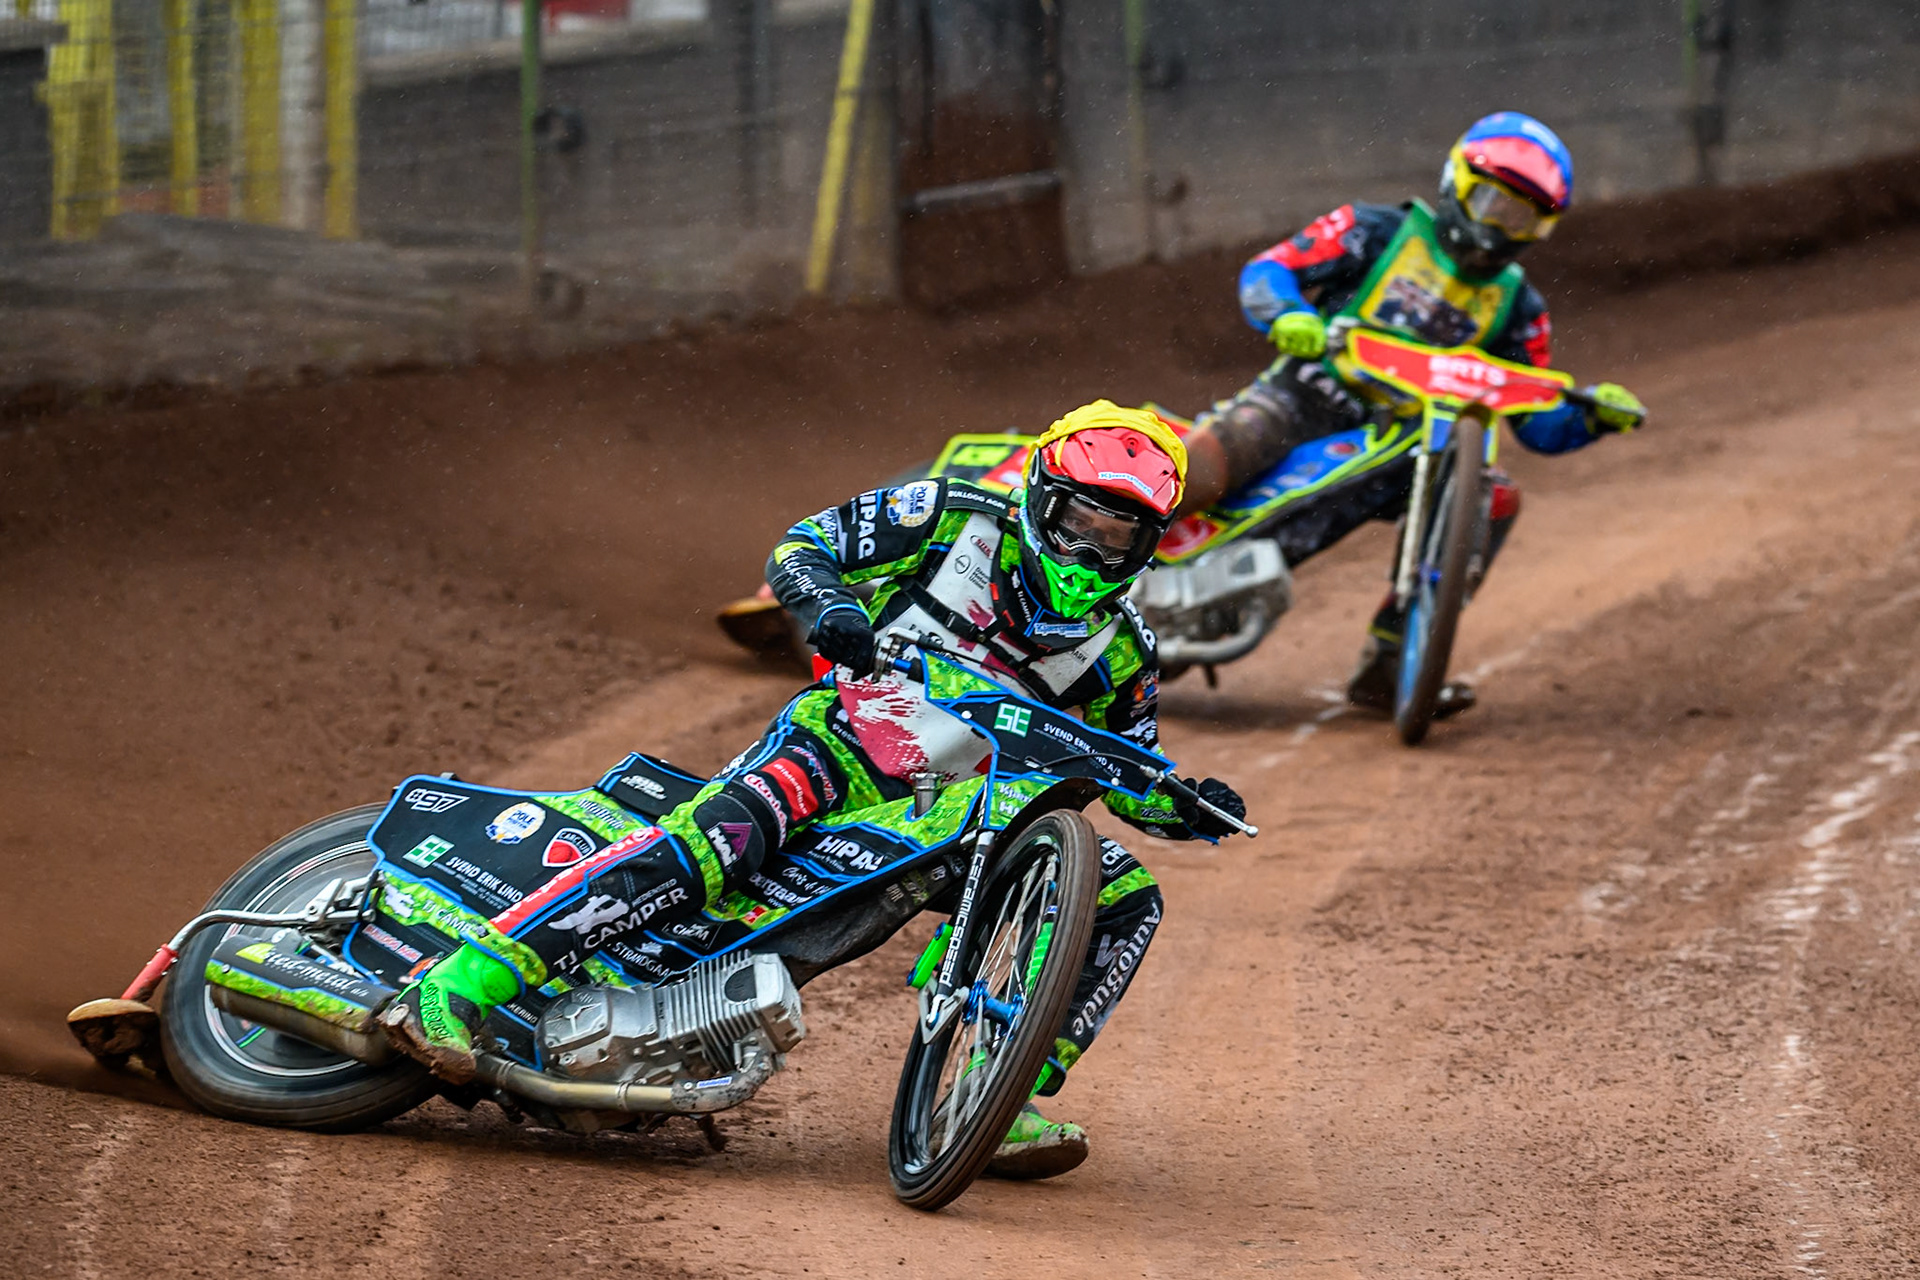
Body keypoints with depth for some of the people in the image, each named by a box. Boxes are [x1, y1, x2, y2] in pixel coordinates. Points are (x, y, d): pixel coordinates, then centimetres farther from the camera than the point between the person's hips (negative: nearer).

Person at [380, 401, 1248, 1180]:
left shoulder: (1121, 649, 9)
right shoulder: (953, 519, -1)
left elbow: (1128, 781, 17)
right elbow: (800, 548, 0)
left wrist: (1187, 809, -6)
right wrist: (829, 605, -23)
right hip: (845, 741, -5)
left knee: (1127, 900, -10)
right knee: (728, 828, -35)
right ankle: (456, 988, -41)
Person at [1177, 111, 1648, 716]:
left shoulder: (1516, 307, 14)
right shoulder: (1377, 232, 3)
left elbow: (1539, 424, 13)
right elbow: (1266, 270, -2)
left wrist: (1595, 414, -9)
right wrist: (1288, 315, -25)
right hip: (1307, 399, -5)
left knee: (1495, 498, -21)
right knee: (1194, 480, -34)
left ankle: (1385, 665, -17)